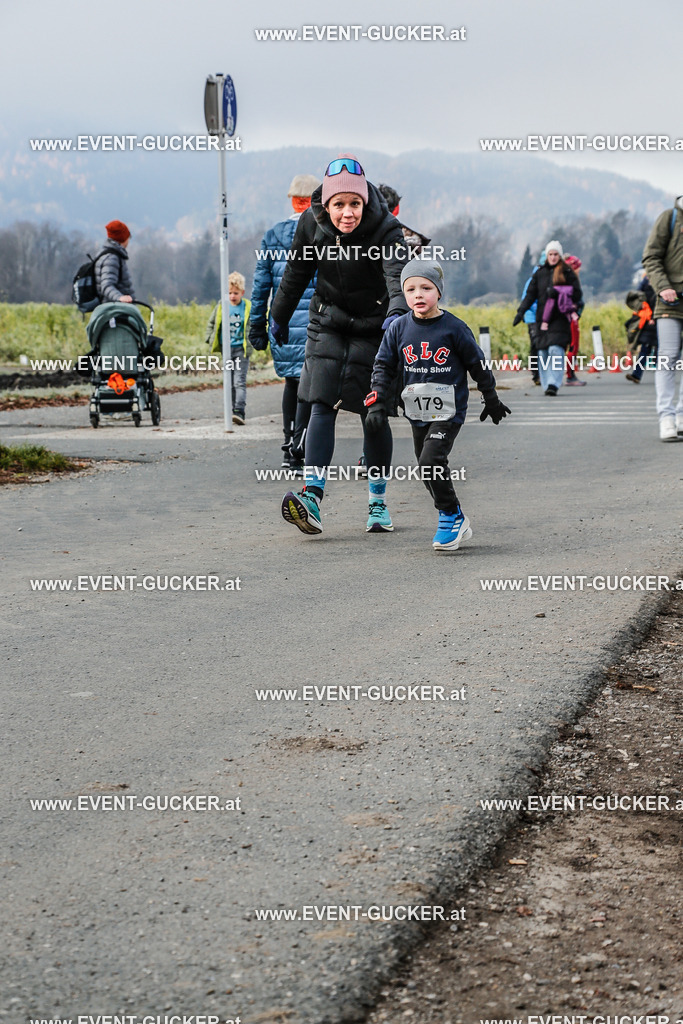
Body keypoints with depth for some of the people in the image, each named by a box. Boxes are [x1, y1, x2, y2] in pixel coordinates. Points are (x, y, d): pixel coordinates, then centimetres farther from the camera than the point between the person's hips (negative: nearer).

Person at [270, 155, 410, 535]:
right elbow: (297, 274, 6)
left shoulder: (386, 230, -23)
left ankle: (378, 503, 17)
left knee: (374, 414, 1)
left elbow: (398, 274, -41)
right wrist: (279, 316, 19)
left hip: (373, 329, -2)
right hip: (329, 323, 2)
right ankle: (312, 498, -23)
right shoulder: (312, 223, -11)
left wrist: (396, 311, -62)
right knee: (323, 406, -11)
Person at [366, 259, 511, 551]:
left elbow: (478, 365, 2)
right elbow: (383, 366, 5)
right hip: (417, 413, 5)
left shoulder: (453, 328, -8)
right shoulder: (399, 328, 0)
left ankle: (452, 515, -2)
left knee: (430, 461, -19)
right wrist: (376, 403, -5)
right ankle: (456, 525, 25)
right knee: (429, 469, 10)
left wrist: (491, 400, 10)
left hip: (449, 410, -5)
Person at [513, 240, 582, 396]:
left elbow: (577, 295, 2)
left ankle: (554, 384, -21)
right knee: (543, 352, 2)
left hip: (560, 318, -4)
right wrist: (521, 311, -1)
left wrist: (558, 293, -12)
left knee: (556, 350, -17)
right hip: (543, 317, 4)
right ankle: (547, 384, 9)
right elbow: (530, 294, 12)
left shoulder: (567, 273, 4)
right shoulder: (539, 273, 13)